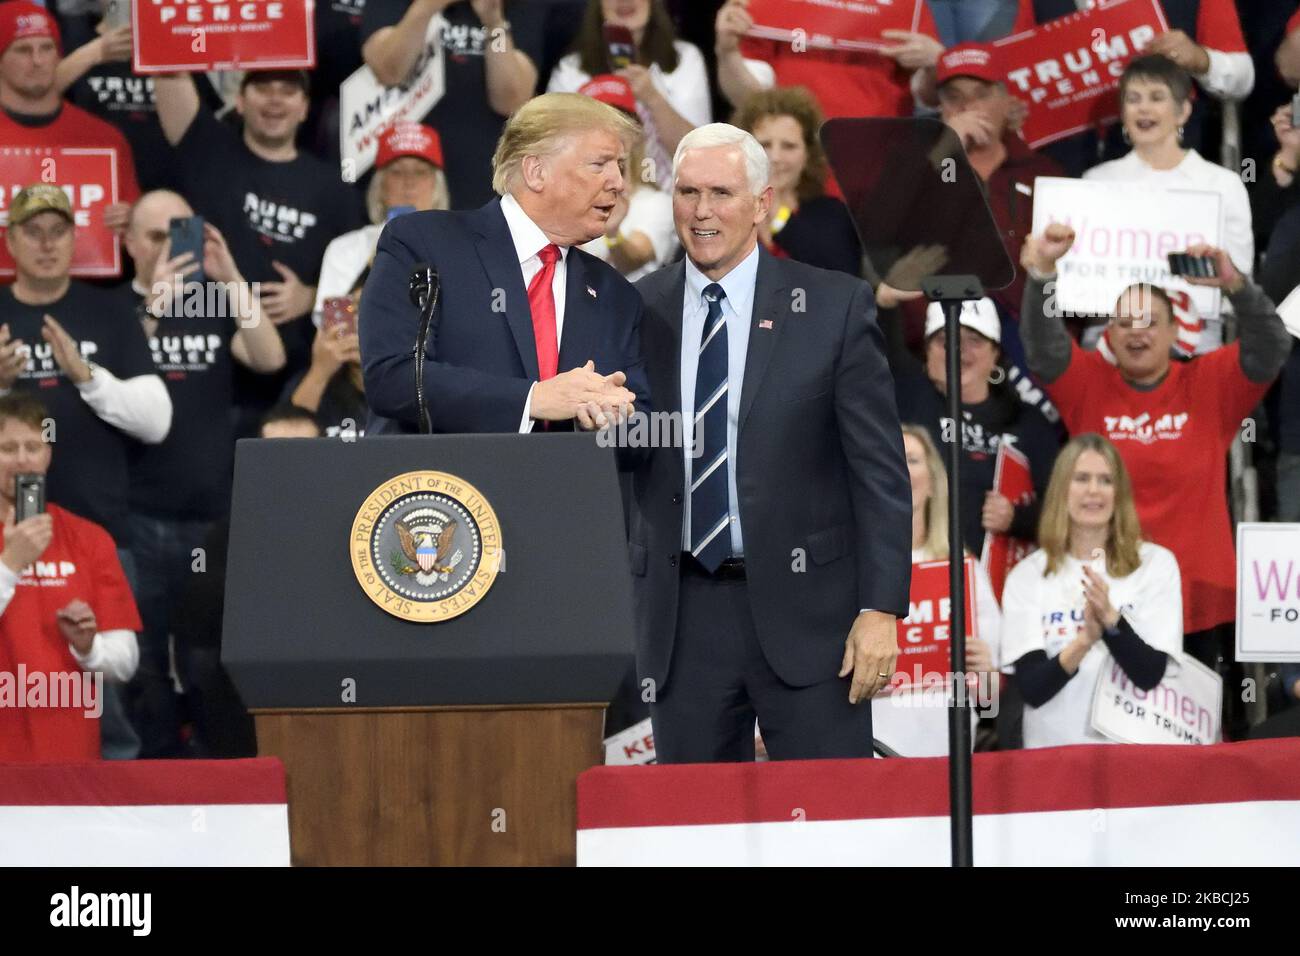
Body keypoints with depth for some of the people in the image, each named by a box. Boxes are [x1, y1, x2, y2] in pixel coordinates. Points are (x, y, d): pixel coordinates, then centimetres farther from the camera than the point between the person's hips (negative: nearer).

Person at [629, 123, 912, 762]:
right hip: (681, 611, 2)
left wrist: (881, 609, -8)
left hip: (804, 610, -2)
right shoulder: (638, 312, 7)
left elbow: (880, 470, -2)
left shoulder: (835, 307, 0)